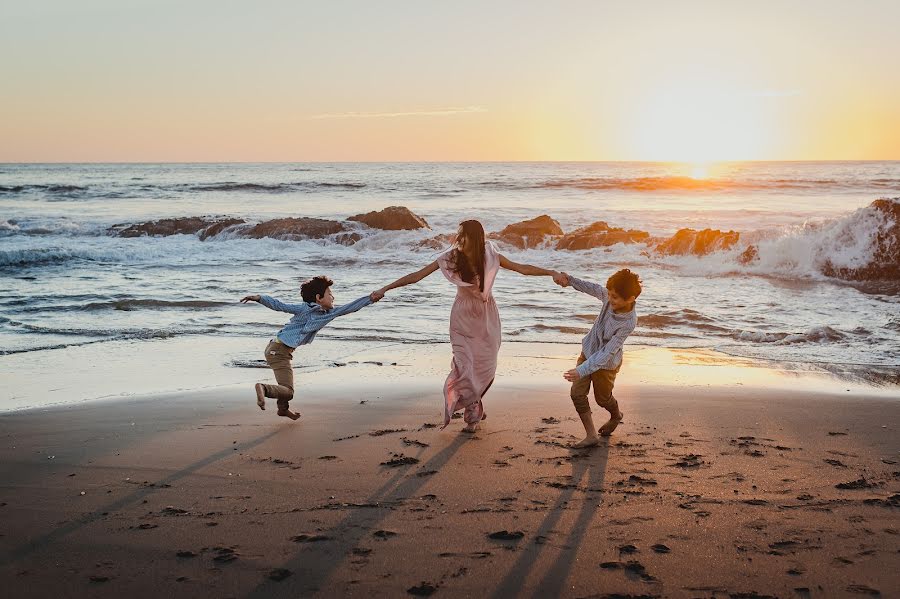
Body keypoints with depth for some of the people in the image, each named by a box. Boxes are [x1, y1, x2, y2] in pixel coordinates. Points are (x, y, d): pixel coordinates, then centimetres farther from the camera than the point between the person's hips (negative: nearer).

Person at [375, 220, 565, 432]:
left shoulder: (490, 256, -12)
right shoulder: (450, 258, -16)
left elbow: (522, 268, -5)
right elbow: (417, 275, -14)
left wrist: (552, 272, -12)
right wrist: (385, 289, -17)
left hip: (486, 316, 2)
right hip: (464, 317, -1)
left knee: (485, 365, 4)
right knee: (466, 365, -6)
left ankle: (474, 404, 30)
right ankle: (473, 415, 13)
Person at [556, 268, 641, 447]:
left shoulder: (628, 323, -36)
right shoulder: (609, 297, -21)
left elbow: (607, 353, -36)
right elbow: (592, 288, 2)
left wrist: (582, 370, -42)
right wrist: (570, 280, -13)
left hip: (606, 364, -5)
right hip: (588, 352, 5)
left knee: (602, 398, 18)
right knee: (577, 393, -1)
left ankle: (616, 416, 52)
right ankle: (591, 435, 9)